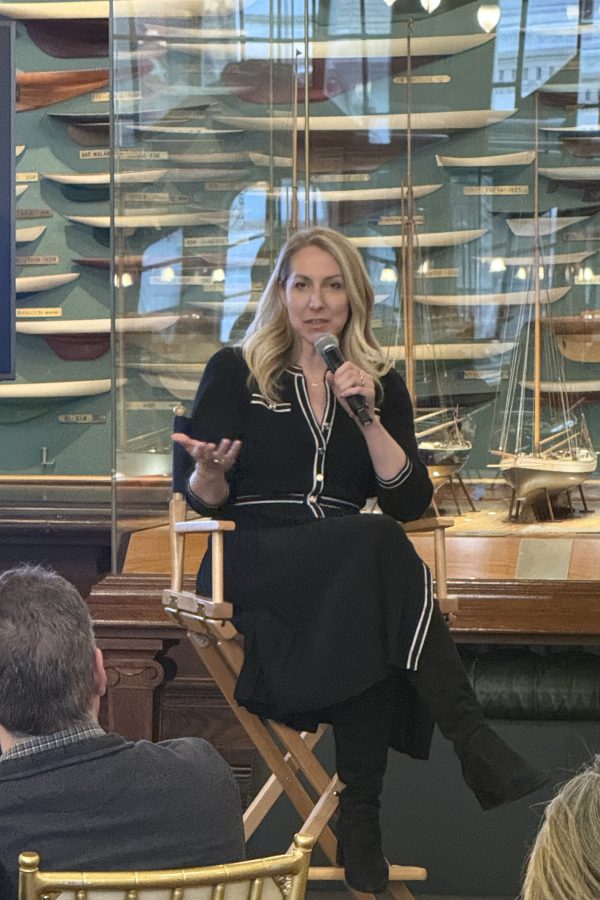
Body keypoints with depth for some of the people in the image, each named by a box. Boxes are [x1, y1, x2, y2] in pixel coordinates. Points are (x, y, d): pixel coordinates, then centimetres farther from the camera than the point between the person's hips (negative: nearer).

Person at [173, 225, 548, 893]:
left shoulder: (381, 384, 16)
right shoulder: (235, 372, 8)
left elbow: (410, 503, 5)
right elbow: (203, 501, 4)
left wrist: (367, 416, -7)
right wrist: (209, 471, -19)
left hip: (352, 575, 3)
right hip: (252, 562, -3)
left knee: (374, 624, -34)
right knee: (380, 548, -33)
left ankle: (360, 814, -26)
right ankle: (478, 749, -36)